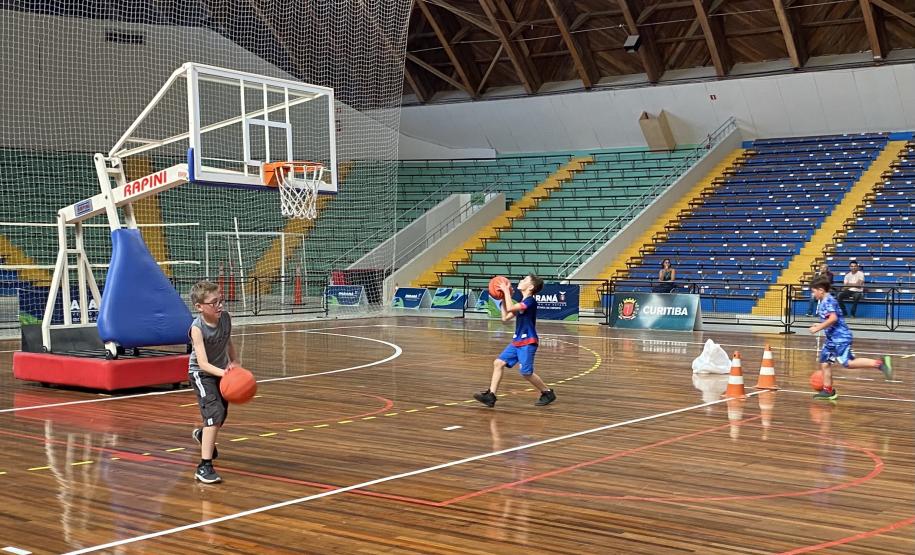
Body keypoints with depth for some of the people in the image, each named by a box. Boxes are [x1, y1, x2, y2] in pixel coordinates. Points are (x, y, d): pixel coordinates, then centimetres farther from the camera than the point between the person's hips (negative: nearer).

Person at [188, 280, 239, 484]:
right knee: (214, 413, -24)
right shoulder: (197, 328, -31)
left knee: (221, 415, 23)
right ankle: (204, 467, -22)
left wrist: (235, 363, 11)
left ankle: (202, 434, 58)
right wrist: (223, 373, -53)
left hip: (222, 371, 6)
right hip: (202, 373, -6)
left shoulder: (225, 318, -16)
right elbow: (203, 363, -39)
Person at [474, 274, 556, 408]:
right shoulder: (521, 303, 15)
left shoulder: (531, 301, -14)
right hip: (517, 341, 9)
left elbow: (510, 308, -26)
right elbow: (505, 317, 16)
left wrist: (506, 291, -14)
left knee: (526, 372, -10)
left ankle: (548, 393, 9)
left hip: (528, 343, -9)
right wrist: (503, 299, 12)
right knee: (498, 363, 0)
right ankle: (491, 396, -1)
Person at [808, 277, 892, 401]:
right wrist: (820, 325, 20)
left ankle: (879, 364, -18)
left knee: (848, 363, -17)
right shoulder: (825, 302, 17)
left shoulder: (828, 301, -13)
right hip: (833, 339, 10)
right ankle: (828, 390, 14)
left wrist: (818, 328, -20)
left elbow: (833, 318, -26)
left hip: (840, 337, -10)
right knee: (824, 362, 10)